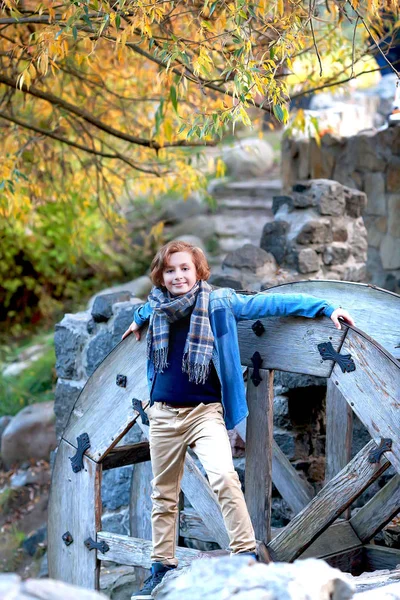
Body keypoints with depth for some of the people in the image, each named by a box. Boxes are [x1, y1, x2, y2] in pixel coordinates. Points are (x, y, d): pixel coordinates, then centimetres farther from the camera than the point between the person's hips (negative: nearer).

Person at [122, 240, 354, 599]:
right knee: (163, 495, 10)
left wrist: (325, 308, -2)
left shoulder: (219, 303, -5)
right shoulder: (157, 305, 5)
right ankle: (162, 569, 20)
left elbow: (268, 302, -3)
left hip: (204, 412, -4)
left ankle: (246, 555, -19)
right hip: (163, 413, 4)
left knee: (223, 478, -26)